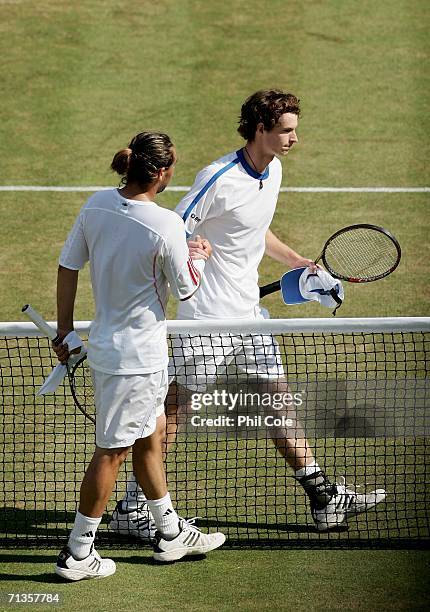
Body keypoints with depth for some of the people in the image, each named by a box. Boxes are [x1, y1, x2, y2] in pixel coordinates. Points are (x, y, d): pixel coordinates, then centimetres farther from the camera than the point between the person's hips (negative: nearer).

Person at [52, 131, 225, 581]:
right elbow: (185, 289, -10)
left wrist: (64, 329, 14)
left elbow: (68, 266, 3)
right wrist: (200, 256, 10)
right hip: (137, 356, -8)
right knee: (111, 451, 3)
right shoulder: (165, 226, -24)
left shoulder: (98, 204, -4)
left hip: (104, 340, 8)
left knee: (147, 440, 21)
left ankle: (170, 533, 36)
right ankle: (77, 553, 11)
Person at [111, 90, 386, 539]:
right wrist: (189, 250, -36)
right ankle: (130, 508, 6)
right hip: (207, 316, -8)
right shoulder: (218, 179, -19)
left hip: (249, 312, 8)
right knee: (173, 406, -2)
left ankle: (324, 499, 15)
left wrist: (296, 261, 21)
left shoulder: (273, 170, 8)